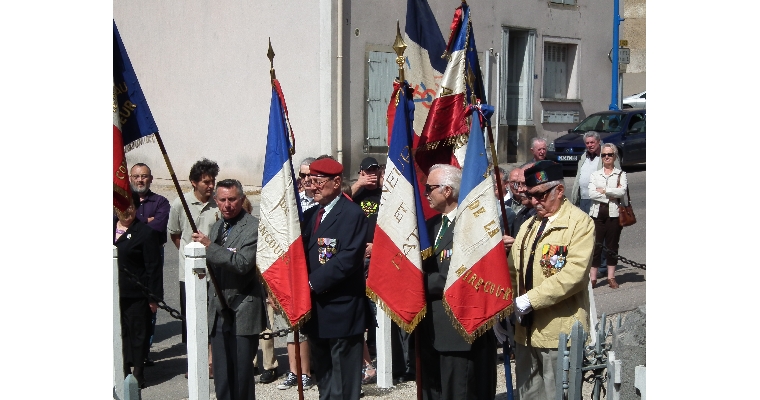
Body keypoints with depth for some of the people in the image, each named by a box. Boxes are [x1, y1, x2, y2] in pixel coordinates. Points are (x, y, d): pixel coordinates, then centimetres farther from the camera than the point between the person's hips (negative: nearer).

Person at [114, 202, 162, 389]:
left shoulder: (146, 233, -8)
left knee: (137, 333, 4)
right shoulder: (112, 227, 8)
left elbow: (153, 268, -9)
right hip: (115, 293, 5)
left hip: (135, 294, -5)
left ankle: (138, 374, 13)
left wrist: (154, 297, -12)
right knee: (120, 333, 11)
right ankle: (124, 371, 22)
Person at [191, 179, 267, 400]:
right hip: (219, 313, 7)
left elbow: (242, 263, -23)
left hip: (243, 312, -7)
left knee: (242, 373, -1)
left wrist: (209, 246, -23)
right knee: (222, 376, 9)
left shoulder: (253, 227, -10)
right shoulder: (217, 227, 15)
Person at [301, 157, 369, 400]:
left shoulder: (352, 214, -11)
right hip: (316, 309, 8)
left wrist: (314, 282, -20)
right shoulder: (310, 215, 15)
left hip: (342, 309, -8)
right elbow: (303, 254, 16)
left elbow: (349, 258, -20)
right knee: (324, 378, 17)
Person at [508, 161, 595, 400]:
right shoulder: (528, 227, 17)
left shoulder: (579, 222, -7)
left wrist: (530, 300, -19)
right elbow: (513, 272, 14)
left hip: (559, 332, -7)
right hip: (527, 332, 7)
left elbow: (573, 274, -19)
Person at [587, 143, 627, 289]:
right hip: (597, 213, 1)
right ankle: (593, 278, 1)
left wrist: (603, 190, -7)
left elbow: (622, 191, -11)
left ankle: (611, 277, 12)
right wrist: (612, 194, -9)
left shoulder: (621, 174, 8)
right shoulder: (595, 174, 12)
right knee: (595, 245, -3)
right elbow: (591, 193, -4)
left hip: (613, 214, -1)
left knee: (612, 244, 4)